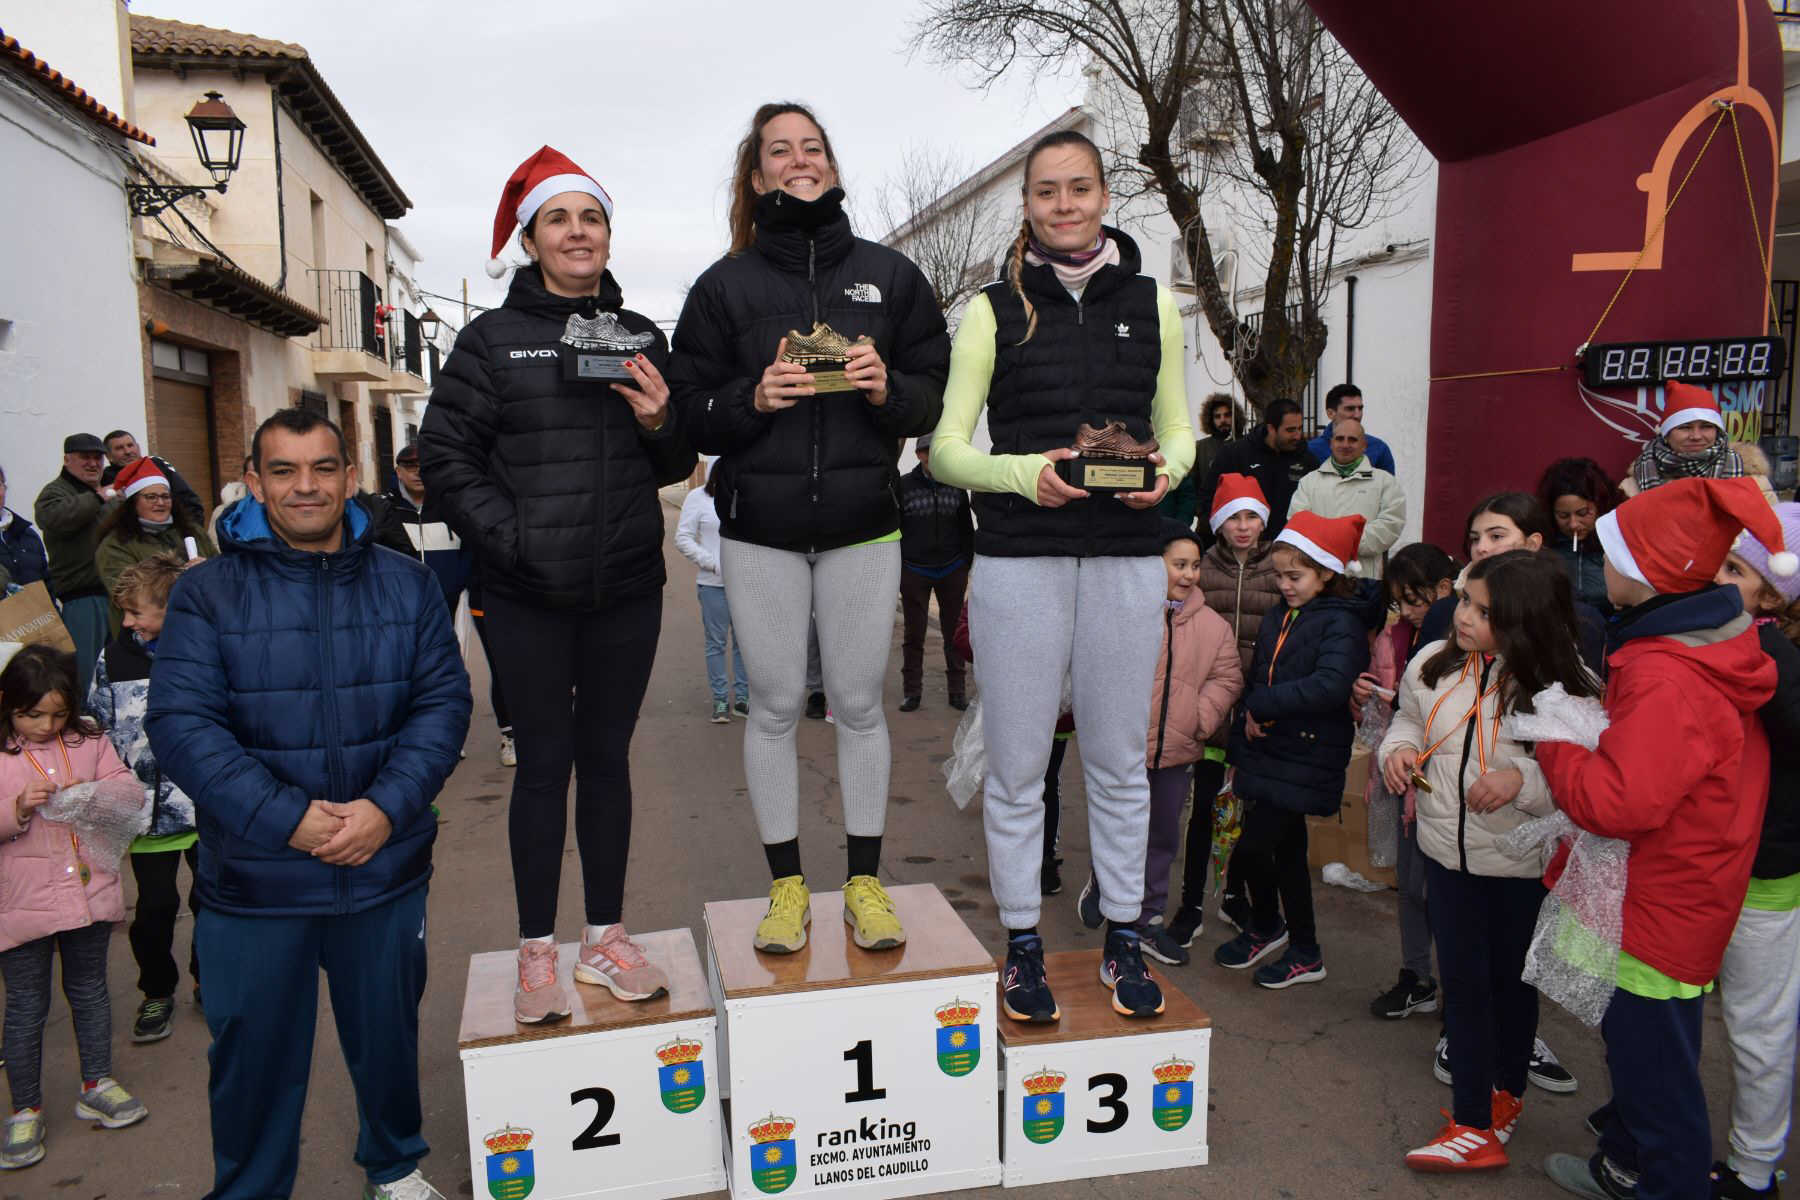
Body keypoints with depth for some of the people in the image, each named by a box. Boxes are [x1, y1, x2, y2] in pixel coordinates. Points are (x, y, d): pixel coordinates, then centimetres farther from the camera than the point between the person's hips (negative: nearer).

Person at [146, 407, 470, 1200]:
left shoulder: (406, 585, 2)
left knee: (388, 1036, 20)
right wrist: (286, 817, -21)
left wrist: (387, 807, -17)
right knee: (253, 1054, 14)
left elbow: (443, 701, -3)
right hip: (253, 882, -2)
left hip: (386, 870, 2)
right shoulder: (207, 592, -5)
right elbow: (181, 724, -12)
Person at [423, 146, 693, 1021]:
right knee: (544, 763, 4)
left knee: (607, 758, 11)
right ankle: (537, 950, 18)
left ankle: (605, 935, 24)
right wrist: (506, 535, -13)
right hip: (529, 597, -3)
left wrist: (660, 420, -9)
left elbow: (676, 469, 12)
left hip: (627, 589, 3)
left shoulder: (641, 337, 9)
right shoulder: (492, 337, -1)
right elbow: (443, 455, -2)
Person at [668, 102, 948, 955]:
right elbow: (691, 411, 3)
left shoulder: (889, 274, 9)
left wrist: (889, 390, -14)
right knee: (775, 705, 5)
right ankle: (787, 885, 20)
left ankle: (864, 881, 20)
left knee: (859, 703, 6)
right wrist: (753, 398, -16)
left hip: (863, 523, 1)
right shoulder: (725, 285, 6)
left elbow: (937, 394, 7)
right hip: (760, 529, 0)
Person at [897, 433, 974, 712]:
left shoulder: (956, 486, 6)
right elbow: (893, 528, 2)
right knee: (914, 633, 4)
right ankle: (911, 690, 12)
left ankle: (957, 689, 15)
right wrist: (894, 566, -2)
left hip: (952, 571, 2)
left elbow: (966, 528, 12)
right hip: (914, 571, -1)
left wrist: (969, 562, 7)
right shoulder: (904, 485, 0)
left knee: (954, 630, 6)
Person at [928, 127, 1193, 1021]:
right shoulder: (993, 308, 4)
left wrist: (1165, 471, -7)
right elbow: (946, 447, 0)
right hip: (1019, 558, -1)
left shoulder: (1151, 304, 11)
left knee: (1119, 762, 10)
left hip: (1126, 558, 2)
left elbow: (1179, 429, 15)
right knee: (1016, 768, 5)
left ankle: (1123, 939, 26)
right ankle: (1022, 944, 22)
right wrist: (1022, 472, -18)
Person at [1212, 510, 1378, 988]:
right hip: (1268, 751, 7)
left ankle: (1266, 927, 17)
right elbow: (1256, 678, 17)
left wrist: (1263, 705, -23)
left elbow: (1329, 686, -28)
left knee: (1253, 846, -9)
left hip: (1306, 759, -7)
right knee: (1287, 850, 15)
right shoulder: (1277, 617, 11)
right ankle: (1304, 951, 31)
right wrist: (1248, 721, 6)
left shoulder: (1341, 623, -13)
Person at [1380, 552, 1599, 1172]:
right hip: (1447, 850, 4)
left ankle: (1505, 1093, 37)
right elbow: (1409, 719, 14)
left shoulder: (1569, 688, -18)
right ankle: (1475, 1126, 21)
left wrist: (1525, 778, -32)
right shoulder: (1435, 664, -4)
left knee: (1511, 980, 15)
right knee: (1463, 982, 8)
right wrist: (1398, 747, -7)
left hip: (1523, 864, -3)